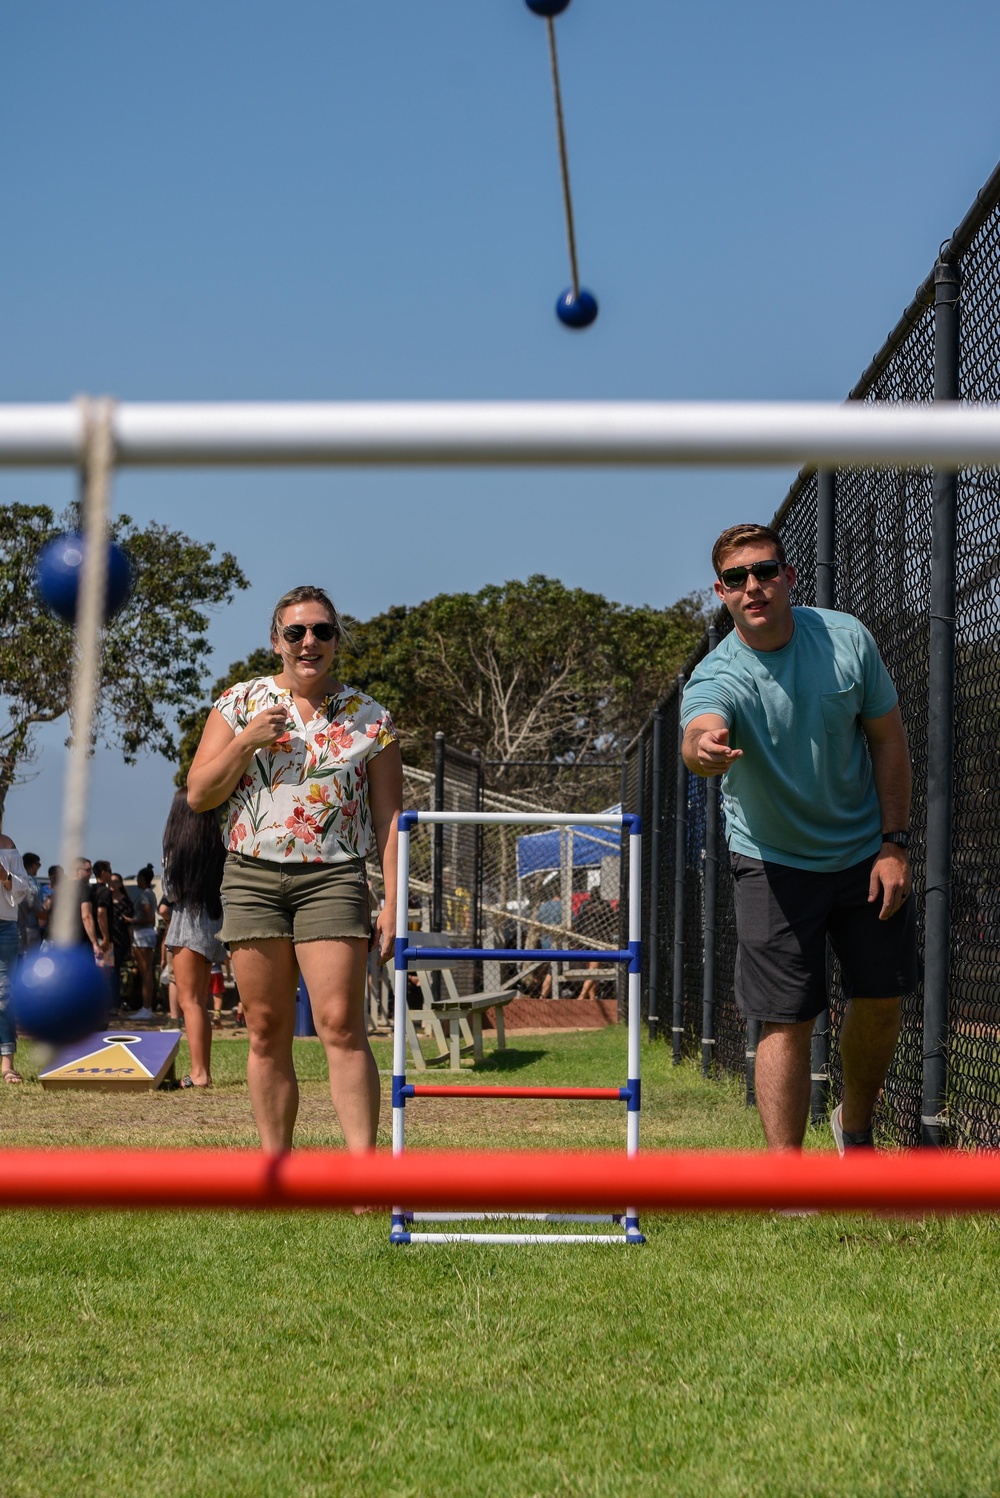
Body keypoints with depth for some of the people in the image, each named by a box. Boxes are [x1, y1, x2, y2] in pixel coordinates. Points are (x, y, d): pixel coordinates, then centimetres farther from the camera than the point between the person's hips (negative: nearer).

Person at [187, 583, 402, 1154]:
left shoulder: (370, 717, 6)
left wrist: (393, 903, -4)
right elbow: (199, 795, 7)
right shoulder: (240, 703, 9)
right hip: (252, 879, 2)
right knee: (267, 1033, 4)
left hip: (334, 879, -2)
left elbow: (389, 817, 5)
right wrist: (246, 741, -8)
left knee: (342, 1027, -13)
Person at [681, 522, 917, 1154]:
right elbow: (700, 732, -45)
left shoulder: (847, 638, -11)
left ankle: (855, 1127, 34)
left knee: (881, 1002, 8)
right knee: (788, 1022, -8)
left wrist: (895, 842, -5)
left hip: (867, 855, 3)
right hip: (775, 864, -3)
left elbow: (888, 738, 0)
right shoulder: (719, 677, -21)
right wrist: (704, 746, -70)